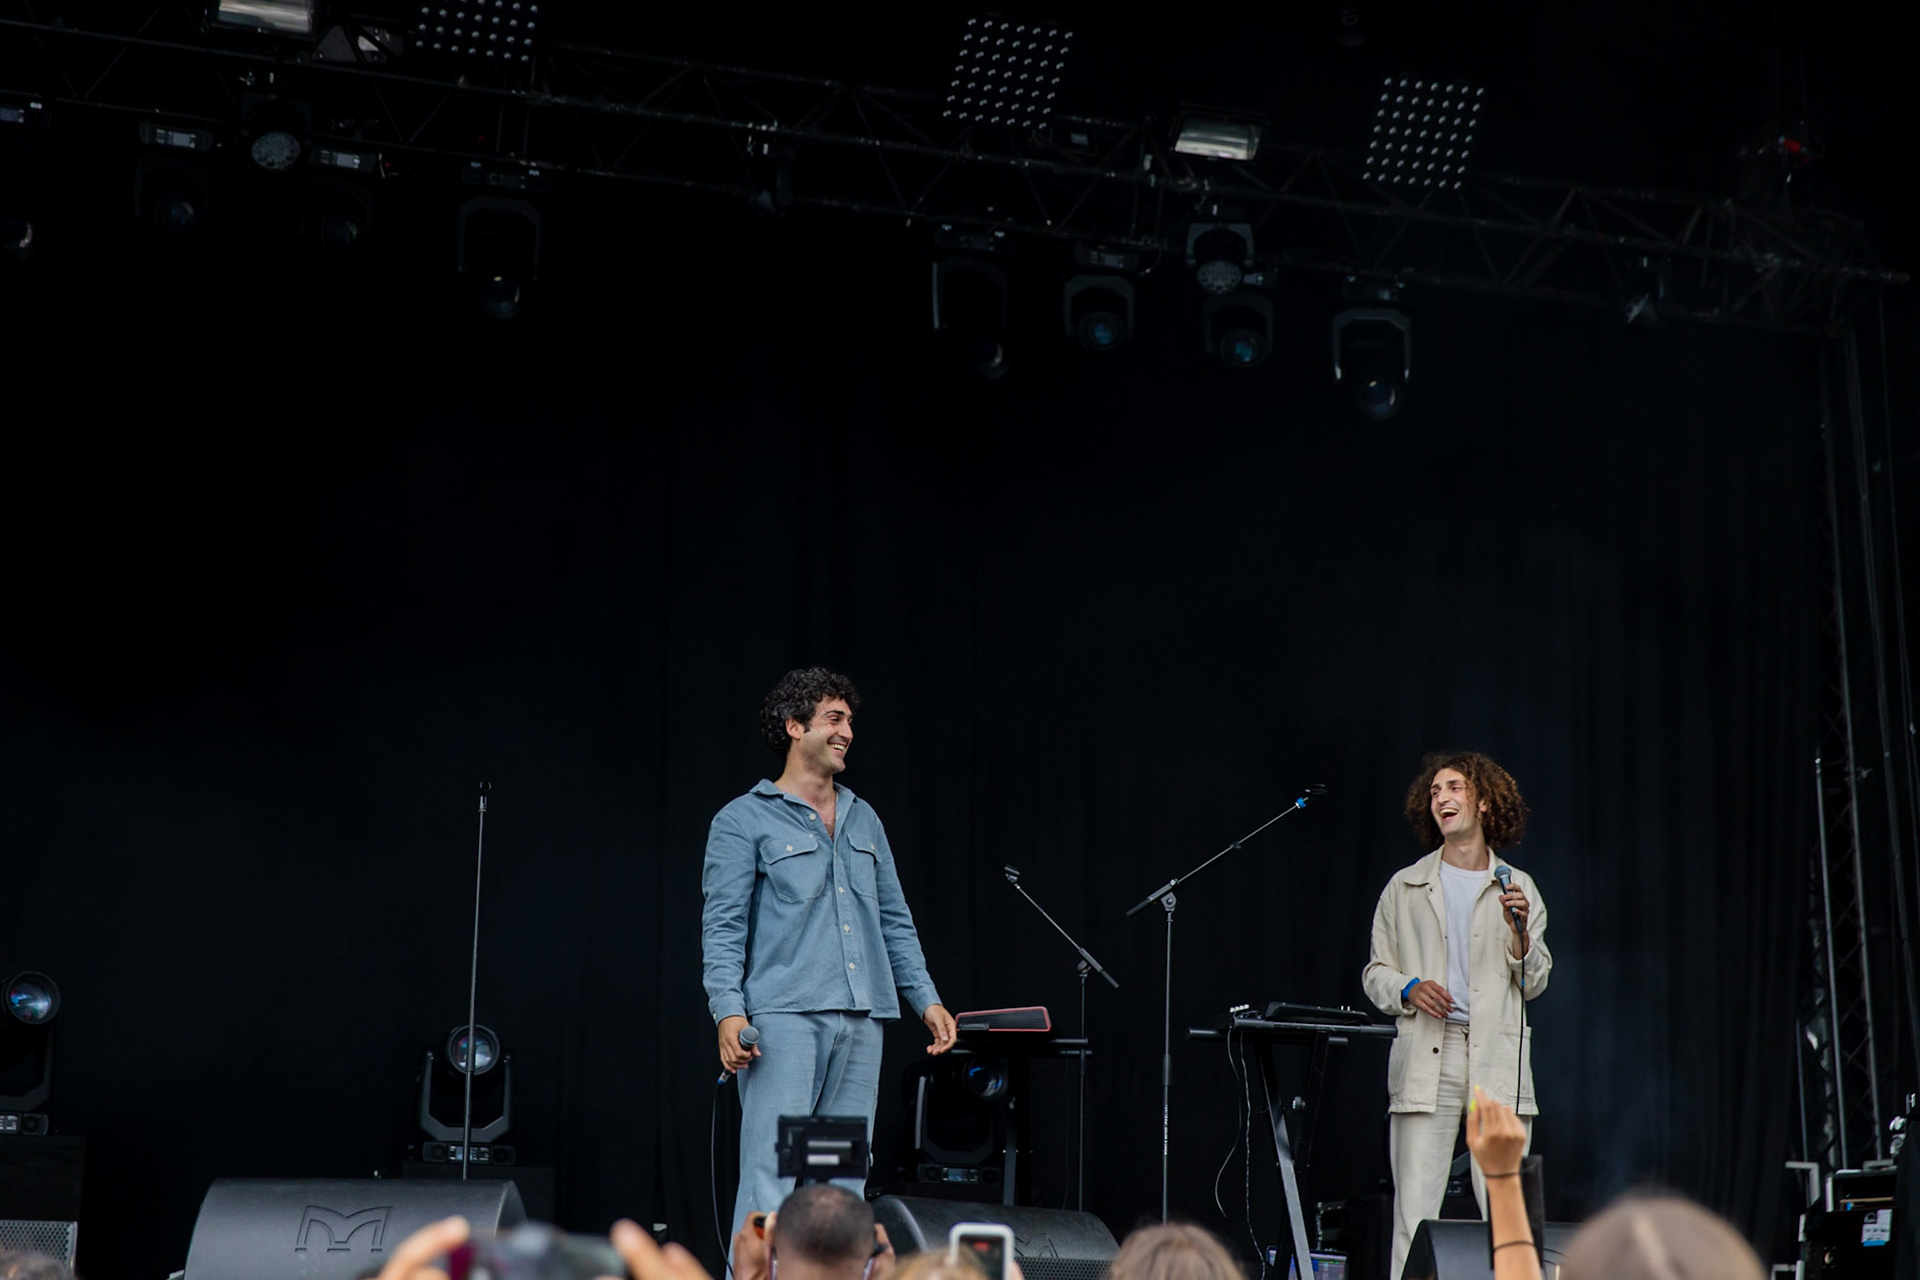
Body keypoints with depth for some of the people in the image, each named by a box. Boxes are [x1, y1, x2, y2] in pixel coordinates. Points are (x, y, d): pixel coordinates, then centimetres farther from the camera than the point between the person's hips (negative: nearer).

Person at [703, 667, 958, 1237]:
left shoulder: (864, 820, 20)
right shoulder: (744, 821, 2)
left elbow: (895, 921, 22)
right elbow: (722, 928, -4)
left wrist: (927, 999, 12)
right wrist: (728, 1012, -16)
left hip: (862, 1021, 6)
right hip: (784, 1018, -6)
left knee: (844, 1184, 6)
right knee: (772, 1177, -11)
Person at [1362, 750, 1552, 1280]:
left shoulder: (1518, 888, 13)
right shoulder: (1405, 887, 14)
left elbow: (1534, 983, 10)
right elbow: (1375, 972, 15)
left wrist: (1519, 933, -8)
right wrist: (1408, 990, -5)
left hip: (1498, 1061, 0)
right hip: (1426, 1057, 0)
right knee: (1415, 1209, -6)